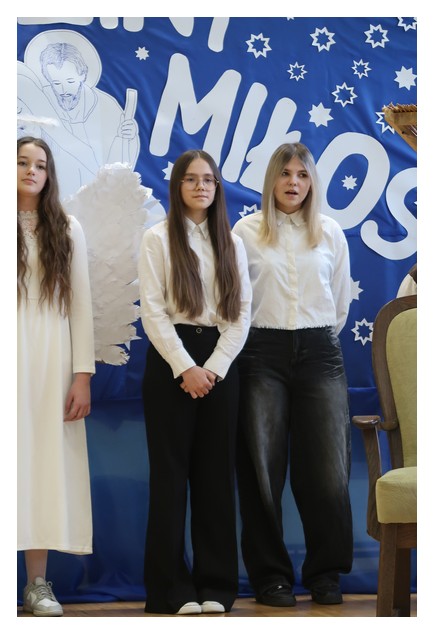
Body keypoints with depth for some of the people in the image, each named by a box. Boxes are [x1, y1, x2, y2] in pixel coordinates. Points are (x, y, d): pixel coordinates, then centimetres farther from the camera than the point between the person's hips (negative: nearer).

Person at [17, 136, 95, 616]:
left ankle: (38, 582, 9)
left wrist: (83, 375, -1)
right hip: (12, 359, -2)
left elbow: (81, 306, 7)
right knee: (8, 460, -2)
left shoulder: (67, 230, 10)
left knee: (47, 464, 3)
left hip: (51, 361, 2)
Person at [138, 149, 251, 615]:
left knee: (216, 474, 4)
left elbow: (242, 312, 5)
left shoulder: (232, 243, 12)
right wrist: (185, 368, -15)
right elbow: (152, 310, -6)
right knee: (170, 473, -1)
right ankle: (172, 587, 6)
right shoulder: (158, 238, 2)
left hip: (220, 363, 3)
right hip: (170, 360, -3)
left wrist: (214, 367, -8)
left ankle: (216, 585, 11)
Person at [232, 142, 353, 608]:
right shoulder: (247, 231, 3)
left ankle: (325, 574, 11)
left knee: (327, 470, -3)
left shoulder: (330, 233, 9)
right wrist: (250, 339, 8)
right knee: (263, 470, 1)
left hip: (319, 354, 1)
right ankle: (270, 575, 12)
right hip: (263, 355, -1)